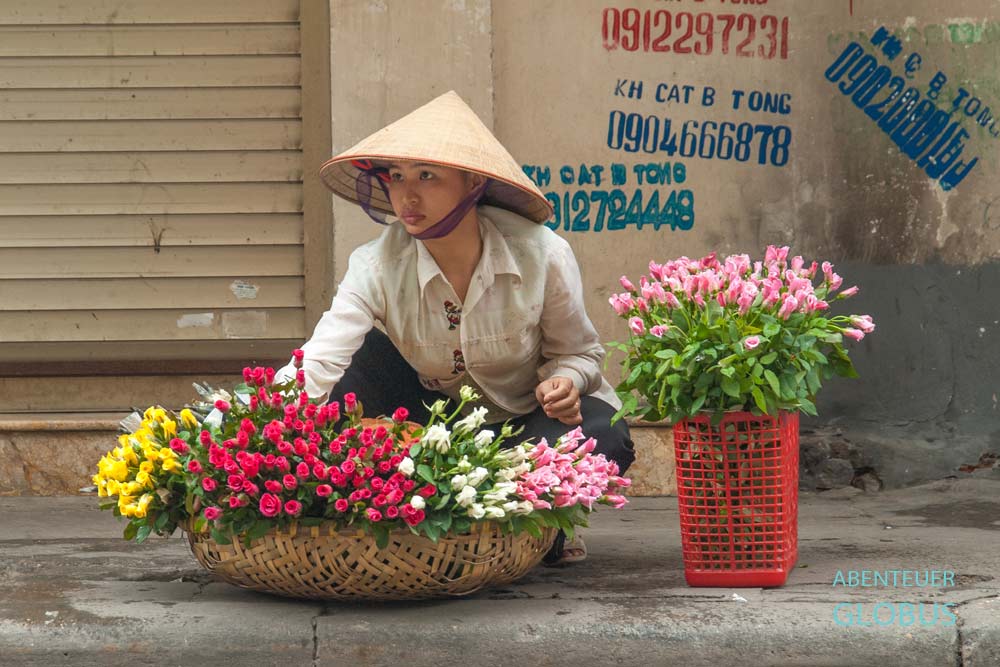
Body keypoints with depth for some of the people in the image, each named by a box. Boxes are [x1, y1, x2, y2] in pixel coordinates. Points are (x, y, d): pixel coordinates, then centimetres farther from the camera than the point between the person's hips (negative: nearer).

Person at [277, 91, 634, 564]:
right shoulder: (378, 266, -20)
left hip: (523, 418, -1)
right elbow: (316, 365, -32)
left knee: (603, 435, -33)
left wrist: (562, 383, -29)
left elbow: (577, 352, -5)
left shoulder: (541, 254, -21)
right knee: (366, 357, -27)